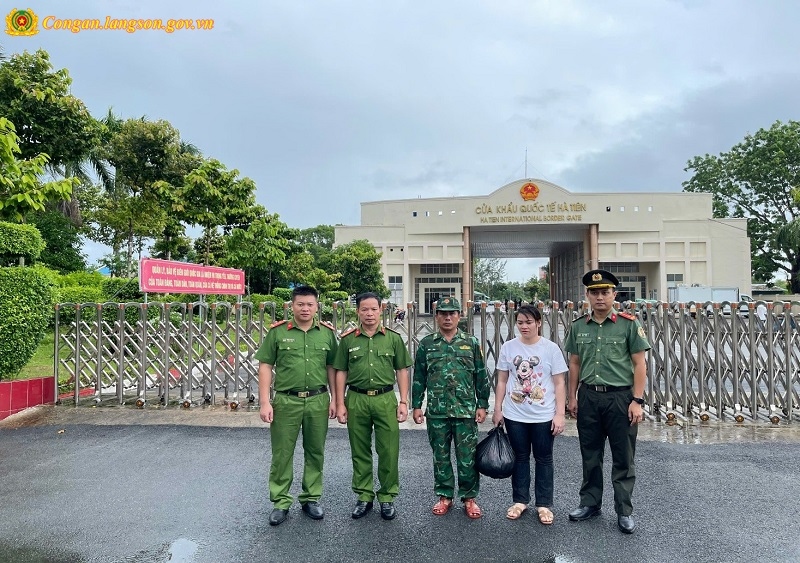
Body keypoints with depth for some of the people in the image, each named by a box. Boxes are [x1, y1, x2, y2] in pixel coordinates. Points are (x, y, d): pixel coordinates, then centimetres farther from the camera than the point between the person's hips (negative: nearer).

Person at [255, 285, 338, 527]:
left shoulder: (327, 333, 4)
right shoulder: (277, 332, -2)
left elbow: (331, 368, 9)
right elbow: (265, 367, -2)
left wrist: (334, 399, 6)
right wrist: (265, 402, -7)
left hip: (318, 401, 2)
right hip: (286, 401, -2)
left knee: (315, 452, 12)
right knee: (282, 453, 7)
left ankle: (311, 498, 28)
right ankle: (280, 502, 22)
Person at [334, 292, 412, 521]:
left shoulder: (393, 338, 3)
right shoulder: (348, 339, 5)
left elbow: (402, 371, 6)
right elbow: (341, 373, 7)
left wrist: (403, 402, 0)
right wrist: (340, 404, 2)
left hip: (385, 399, -1)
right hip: (356, 399, 1)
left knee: (389, 451, 3)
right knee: (360, 451, 10)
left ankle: (387, 497, 20)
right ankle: (364, 496, 25)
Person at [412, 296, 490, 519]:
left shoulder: (471, 343, 3)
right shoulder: (426, 344, 4)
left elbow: (481, 377, 5)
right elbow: (419, 378, 7)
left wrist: (482, 405, 1)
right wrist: (416, 406, 3)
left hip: (466, 410, -1)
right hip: (436, 411, 1)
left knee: (467, 457, 5)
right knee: (440, 456, 11)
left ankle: (469, 497, 22)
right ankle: (444, 496, 27)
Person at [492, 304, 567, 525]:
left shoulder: (551, 348, -5)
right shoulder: (508, 347, 0)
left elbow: (559, 384, -4)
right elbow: (502, 381, 5)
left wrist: (560, 414, -8)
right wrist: (497, 410, 4)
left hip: (543, 416, -1)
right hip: (514, 415, 2)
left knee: (543, 459, 10)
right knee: (520, 457, 14)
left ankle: (544, 504, 23)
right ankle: (520, 500, 27)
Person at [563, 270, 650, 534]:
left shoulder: (629, 324, -6)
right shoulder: (578, 326, 4)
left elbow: (640, 365, -5)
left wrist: (637, 400, -10)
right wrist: (572, 397, 9)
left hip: (620, 397, -3)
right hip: (588, 397, 3)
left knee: (623, 458, 8)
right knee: (590, 455, 14)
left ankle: (624, 511, 22)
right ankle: (590, 503, 30)